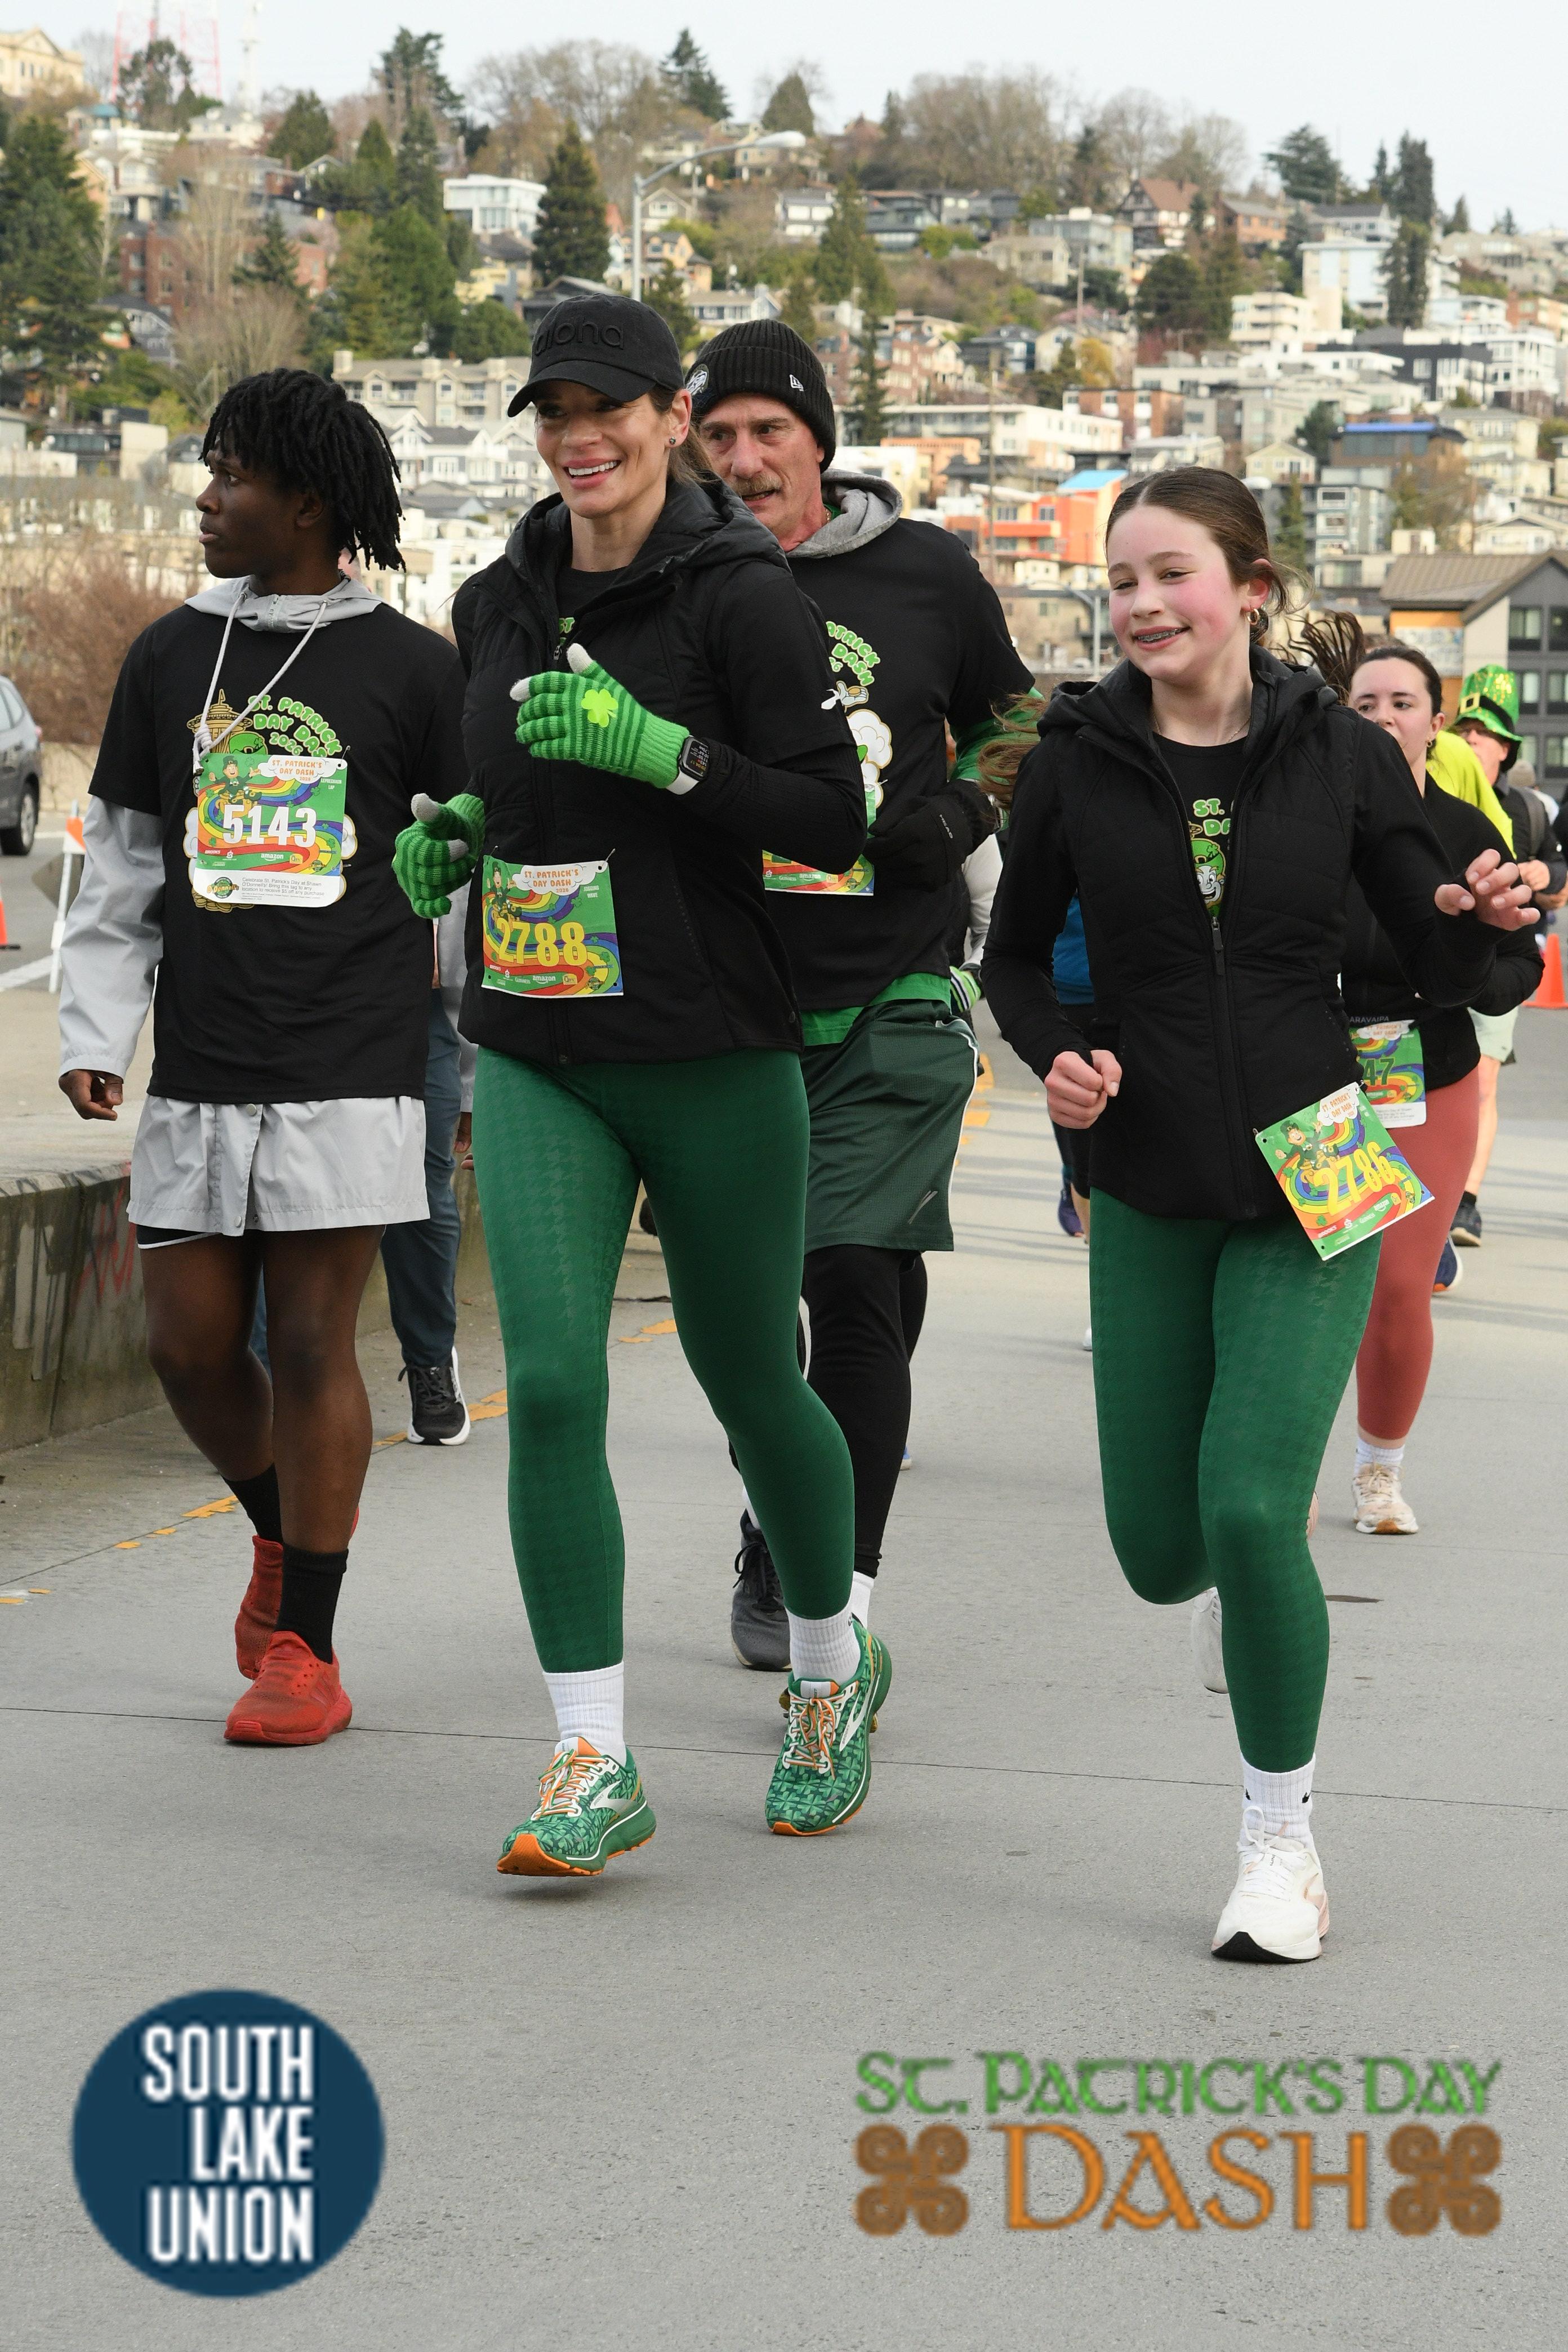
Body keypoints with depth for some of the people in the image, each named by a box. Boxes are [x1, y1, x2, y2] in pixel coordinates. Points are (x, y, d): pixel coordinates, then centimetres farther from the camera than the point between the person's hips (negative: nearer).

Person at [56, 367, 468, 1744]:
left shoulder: (409, 670, 1)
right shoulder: (170, 660, 11)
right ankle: (281, 1530, 33)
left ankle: (304, 1651, 6)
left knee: (313, 1346, -3)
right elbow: (123, 871, 14)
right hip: (200, 1074, 4)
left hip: (349, 1072, -4)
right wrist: (95, 1034, 5)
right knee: (191, 1341, 3)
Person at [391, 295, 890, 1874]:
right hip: (535, 1055, 4)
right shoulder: (500, 604, 9)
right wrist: (458, 832, 4)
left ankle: (835, 1664, 38)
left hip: (712, 1053, -4)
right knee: (551, 1385, -11)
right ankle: (592, 1766, -7)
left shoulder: (741, 593, -9)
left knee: (748, 1376, 11)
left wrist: (655, 746, -23)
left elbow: (834, 822, -13)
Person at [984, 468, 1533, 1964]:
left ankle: (1281, 1839, 3)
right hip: (1149, 1194, 2)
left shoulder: (1343, 757, -3)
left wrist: (1483, 925, -20)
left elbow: (1443, 974, 2)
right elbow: (1013, 956, 10)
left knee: (1251, 1509, -16)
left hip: (1308, 1188, -2)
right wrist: (1052, 1055, -9)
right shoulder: (1079, 762, -2)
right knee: (1160, 1550, 4)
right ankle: (1250, 1576, 44)